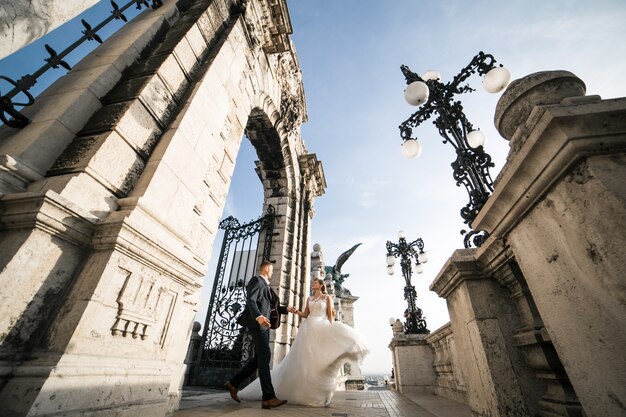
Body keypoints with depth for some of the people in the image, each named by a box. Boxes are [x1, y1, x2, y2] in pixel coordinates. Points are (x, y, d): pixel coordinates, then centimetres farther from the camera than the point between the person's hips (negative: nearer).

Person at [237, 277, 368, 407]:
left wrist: (331, 329, -12)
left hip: (322, 328, -4)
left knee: (321, 357, -17)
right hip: (309, 328, 4)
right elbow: (305, 315, 15)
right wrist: (296, 311, -3)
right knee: (306, 358, 0)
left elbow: (331, 315, 0)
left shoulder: (327, 297, 7)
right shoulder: (309, 299, 18)